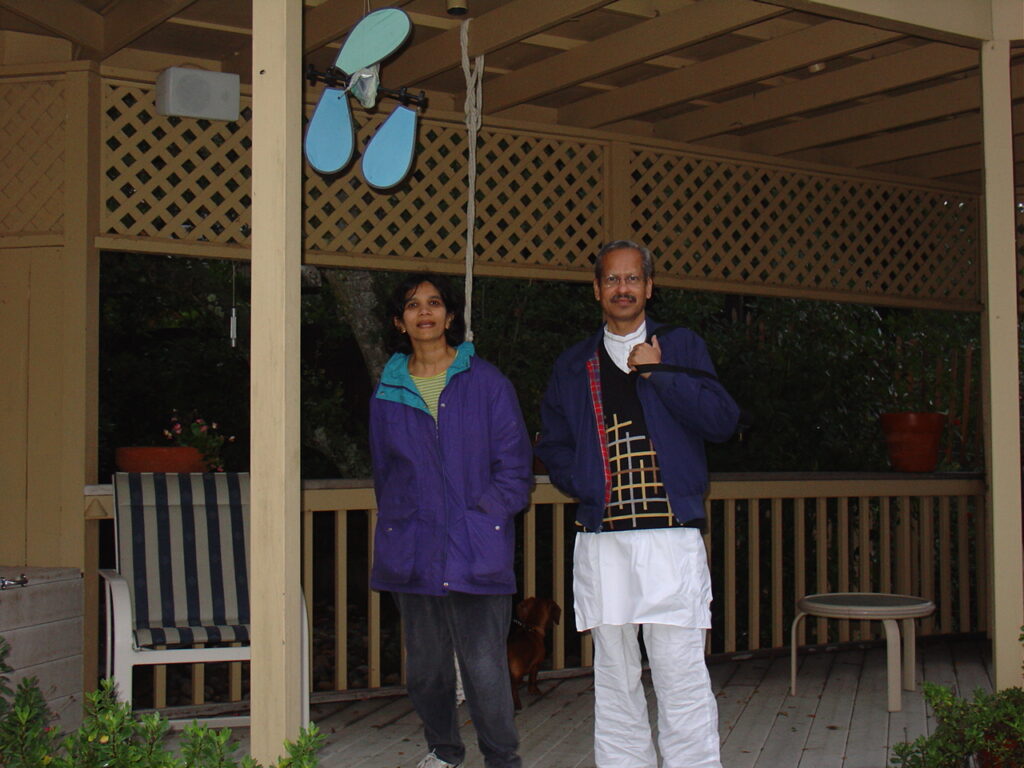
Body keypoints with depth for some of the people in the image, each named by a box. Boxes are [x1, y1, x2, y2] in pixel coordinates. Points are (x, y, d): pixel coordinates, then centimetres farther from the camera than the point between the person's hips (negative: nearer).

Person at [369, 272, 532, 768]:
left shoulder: (486, 383, 3)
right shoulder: (388, 393, 12)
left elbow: (514, 465, 2)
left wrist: (481, 517, -7)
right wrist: (396, 526, 10)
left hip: (476, 551, -3)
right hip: (413, 553, 4)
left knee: (485, 668, -8)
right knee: (424, 668, 11)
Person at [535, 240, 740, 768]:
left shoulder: (681, 347, 10)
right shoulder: (572, 366, 16)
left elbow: (723, 420, -2)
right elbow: (552, 447, 18)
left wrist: (657, 373, -7)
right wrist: (585, 484, 0)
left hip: (671, 534, -3)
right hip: (601, 540, 3)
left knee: (681, 673, -6)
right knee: (614, 676, 7)